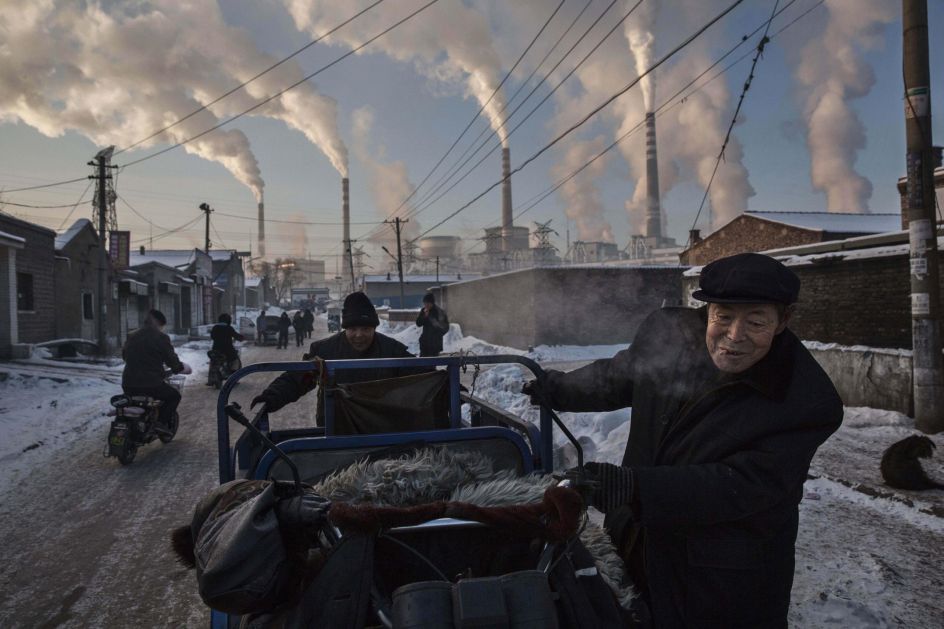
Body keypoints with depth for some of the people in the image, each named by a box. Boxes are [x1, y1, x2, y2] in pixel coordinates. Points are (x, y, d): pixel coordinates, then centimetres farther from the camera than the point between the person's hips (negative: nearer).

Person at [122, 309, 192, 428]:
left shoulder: (132, 336, 10)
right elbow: (174, 363, -8)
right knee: (174, 396, 18)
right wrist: (186, 368, 13)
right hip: (151, 385, -6)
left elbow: (124, 354, 26)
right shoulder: (161, 338, -9)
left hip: (128, 386, 6)